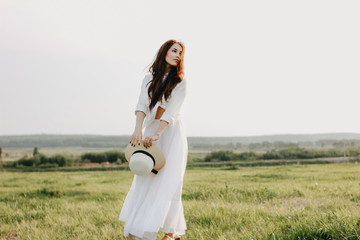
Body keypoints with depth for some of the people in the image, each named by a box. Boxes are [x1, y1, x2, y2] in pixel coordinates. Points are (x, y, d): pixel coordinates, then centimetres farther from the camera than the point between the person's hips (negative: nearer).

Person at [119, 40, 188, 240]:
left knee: (168, 182, -8)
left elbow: (171, 111, -12)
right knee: (145, 181, 2)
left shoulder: (180, 82, 0)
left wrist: (157, 134, -24)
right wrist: (139, 129, -22)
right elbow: (142, 105, -4)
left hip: (171, 133, -3)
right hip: (151, 133, 4)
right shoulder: (149, 79, 10)